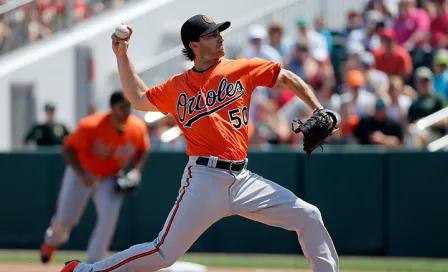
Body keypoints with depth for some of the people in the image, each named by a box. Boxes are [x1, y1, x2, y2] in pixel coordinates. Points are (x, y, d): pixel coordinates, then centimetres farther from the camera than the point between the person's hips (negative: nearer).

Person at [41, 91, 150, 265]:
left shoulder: (138, 128, -17)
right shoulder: (91, 126, -30)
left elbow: (143, 150, 4)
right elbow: (68, 149, -22)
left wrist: (136, 170, -13)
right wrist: (82, 174, -34)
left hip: (110, 178, 2)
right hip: (82, 174, -2)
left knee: (109, 214, -23)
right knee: (65, 220, 1)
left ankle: (92, 264, -12)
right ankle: (53, 238, 41)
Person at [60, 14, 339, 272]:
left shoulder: (243, 69, 7)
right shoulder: (177, 87, 8)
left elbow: (288, 78, 15)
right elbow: (138, 99, 23)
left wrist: (319, 112, 6)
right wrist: (122, 55, 18)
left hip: (243, 179, 3)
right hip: (205, 180, -3)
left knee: (308, 217, -5)